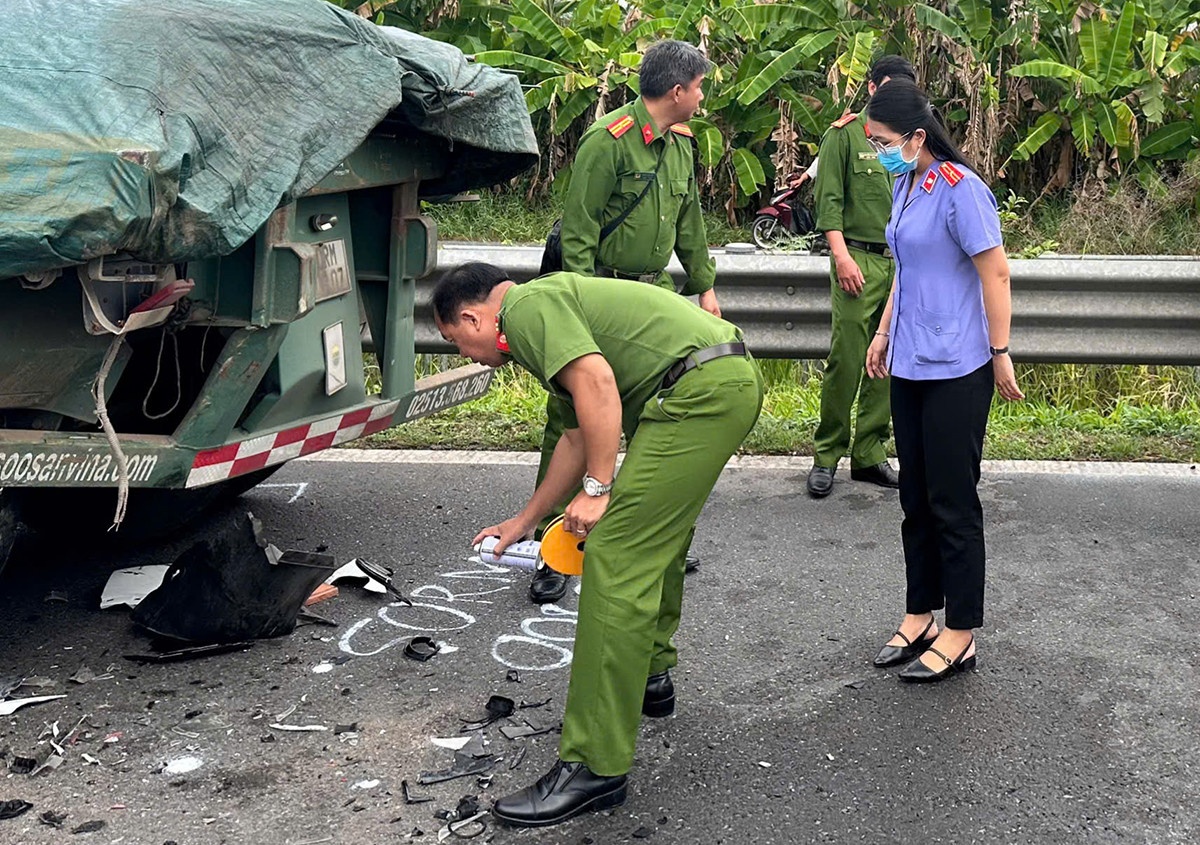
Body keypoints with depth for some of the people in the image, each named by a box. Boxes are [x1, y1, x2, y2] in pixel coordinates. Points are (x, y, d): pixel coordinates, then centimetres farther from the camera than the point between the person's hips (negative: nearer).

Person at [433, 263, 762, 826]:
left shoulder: (527, 306, -2)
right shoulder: (553, 303, 28)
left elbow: (597, 383, -19)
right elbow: (578, 435, 35)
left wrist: (597, 489, -14)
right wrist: (524, 520, 43)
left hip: (700, 388, -11)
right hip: (733, 379, 11)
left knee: (616, 559, -11)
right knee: (656, 537, 27)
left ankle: (593, 766, -9)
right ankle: (650, 677, 43)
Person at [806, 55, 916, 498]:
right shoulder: (846, 133, 2)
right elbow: (828, 199, -4)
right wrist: (841, 254, -13)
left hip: (904, 263, 5)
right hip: (859, 260, -5)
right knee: (846, 362, -7)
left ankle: (869, 454, 14)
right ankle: (827, 455, 4)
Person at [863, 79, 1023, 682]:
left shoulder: (959, 188, -15)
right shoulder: (905, 186, 11)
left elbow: (995, 273, -15)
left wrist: (1000, 354, -13)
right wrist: (884, 333, 21)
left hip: (956, 371, -8)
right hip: (911, 364, 8)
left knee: (952, 502, -1)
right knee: (916, 496, 14)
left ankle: (959, 635, 11)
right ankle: (919, 616, 25)